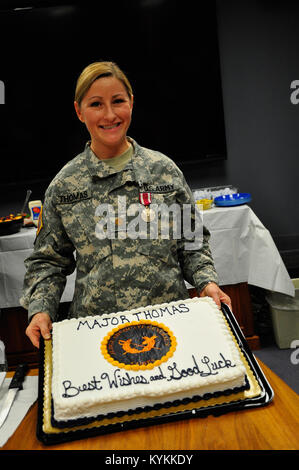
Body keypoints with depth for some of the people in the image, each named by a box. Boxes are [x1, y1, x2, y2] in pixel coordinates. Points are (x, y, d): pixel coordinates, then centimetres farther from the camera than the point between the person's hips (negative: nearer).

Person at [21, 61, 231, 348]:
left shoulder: (164, 169, 0)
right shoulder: (63, 185, 0)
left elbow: (191, 240, 6)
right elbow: (48, 260, 6)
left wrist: (206, 282, -8)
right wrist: (40, 309, -8)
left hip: (170, 318, 1)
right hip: (95, 324, 0)